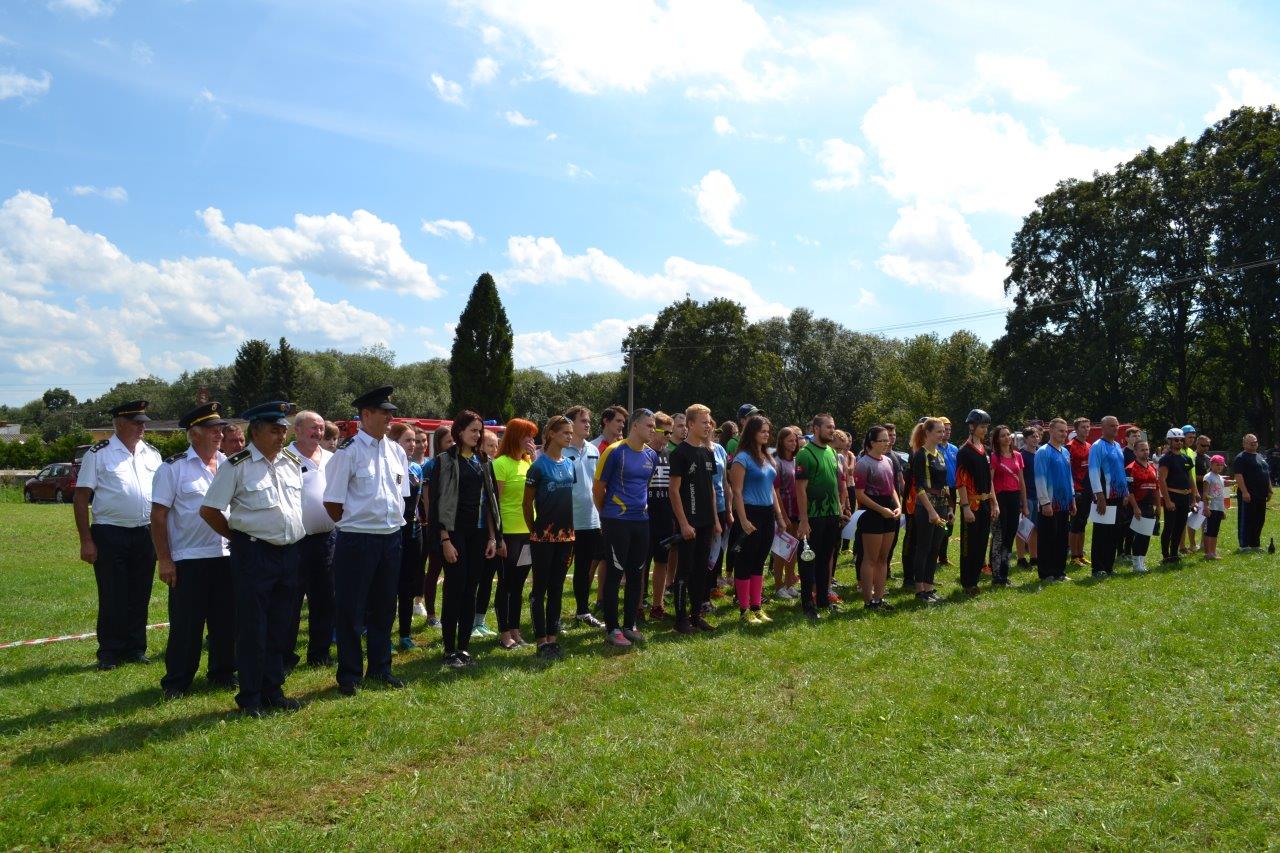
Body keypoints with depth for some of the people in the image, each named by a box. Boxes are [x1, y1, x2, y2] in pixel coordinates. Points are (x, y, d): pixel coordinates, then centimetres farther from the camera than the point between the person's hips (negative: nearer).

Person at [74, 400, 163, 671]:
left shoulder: (152, 454, 10)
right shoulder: (98, 454, -3)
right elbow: (81, 499, -4)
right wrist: (86, 541, -10)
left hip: (145, 534, 4)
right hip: (110, 534, -4)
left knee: (140, 596, 10)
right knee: (112, 597, 2)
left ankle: (135, 649, 21)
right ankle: (109, 653, 13)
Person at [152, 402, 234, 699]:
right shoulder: (173, 468, -5)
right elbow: (158, 515, -6)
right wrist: (164, 559, -10)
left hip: (227, 555, 4)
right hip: (188, 560, -4)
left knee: (226, 620, 12)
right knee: (186, 624, 3)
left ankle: (223, 672, 26)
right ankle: (177, 682, 15)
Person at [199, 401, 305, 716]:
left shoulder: (292, 462, 9)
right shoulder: (236, 466, -9)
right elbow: (209, 510, -4)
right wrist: (239, 537, 2)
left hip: (290, 553, 6)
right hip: (254, 556, -6)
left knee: (280, 628, 13)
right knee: (252, 628, 2)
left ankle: (273, 691, 24)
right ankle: (250, 698, 14)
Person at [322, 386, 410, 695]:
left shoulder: (397, 451, 8)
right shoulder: (347, 452, -11)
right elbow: (332, 502, -9)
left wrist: (395, 525, 10)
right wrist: (353, 526, -1)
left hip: (391, 539, 6)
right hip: (356, 541, -6)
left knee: (384, 607, 16)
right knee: (350, 610, 4)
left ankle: (380, 667, 30)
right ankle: (349, 675, 17)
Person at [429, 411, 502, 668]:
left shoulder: (484, 461, 12)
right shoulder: (446, 460, -4)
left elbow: (490, 500, 12)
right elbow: (440, 501, -9)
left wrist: (493, 537, 7)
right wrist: (445, 540, -14)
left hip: (479, 532, 5)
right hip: (455, 531, -5)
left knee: (470, 590, 8)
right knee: (454, 591, -3)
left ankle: (464, 647, 16)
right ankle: (450, 650, 6)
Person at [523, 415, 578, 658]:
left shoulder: (570, 465, 8)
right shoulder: (539, 465, -10)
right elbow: (527, 504, -5)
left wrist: (570, 531, 11)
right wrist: (533, 531, 0)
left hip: (565, 535, 6)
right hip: (543, 536, -6)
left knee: (557, 588, 11)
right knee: (540, 588, 2)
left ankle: (553, 637, 18)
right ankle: (541, 641, 7)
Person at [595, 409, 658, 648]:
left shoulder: (651, 455, 9)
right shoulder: (615, 452, -10)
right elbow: (598, 488, -4)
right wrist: (607, 514, 7)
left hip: (641, 521, 6)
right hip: (617, 522, -6)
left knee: (636, 574, 11)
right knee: (614, 574, -1)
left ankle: (630, 624, 23)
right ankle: (612, 629, 7)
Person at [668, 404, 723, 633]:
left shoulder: (708, 453, 12)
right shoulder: (680, 453, -11)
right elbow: (674, 490, -14)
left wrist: (715, 519, 13)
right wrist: (684, 523, -17)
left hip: (706, 523, 7)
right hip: (688, 523, -7)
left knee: (702, 570, 12)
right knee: (685, 570, -1)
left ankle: (696, 614, 21)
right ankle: (681, 618, 7)